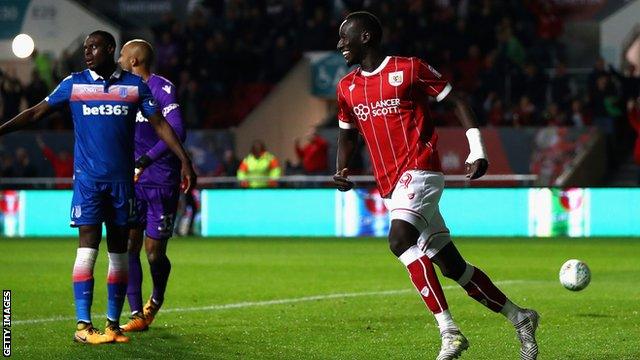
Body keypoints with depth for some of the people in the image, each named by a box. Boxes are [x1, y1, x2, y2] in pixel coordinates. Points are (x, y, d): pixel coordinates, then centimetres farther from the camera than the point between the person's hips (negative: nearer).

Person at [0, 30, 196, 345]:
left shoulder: (135, 85, 5)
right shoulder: (74, 84, 4)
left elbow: (160, 124, 8)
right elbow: (36, 113, 6)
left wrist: (184, 160, 1)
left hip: (122, 178, 2)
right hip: (88, 177, -2)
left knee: (119, 251, 5)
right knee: (88, 247, -11)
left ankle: (113, 324, 12)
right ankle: (83, 325, -13)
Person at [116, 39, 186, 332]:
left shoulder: (162, 89, -13)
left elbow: (177, 133, -24)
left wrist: (145, 160, -30)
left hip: (161, 182, -6)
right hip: (133, 180, 6)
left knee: (154, 253, 0)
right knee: (128, 245, -6)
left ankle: (157, 299, 30)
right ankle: (137, 315, -2)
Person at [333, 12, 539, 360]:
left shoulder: (408, 69, -4)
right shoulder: (347, 87, 14)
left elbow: (456, 100, 1)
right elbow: (347, 134, 27)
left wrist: (477, 148, -7)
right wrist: (341, 169, 8)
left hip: (419, 171, -7)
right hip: (390, 187, 7)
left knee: (400, 239, -30)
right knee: (452, 266, 7)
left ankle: (448, 330, -32)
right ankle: (519, 318, 21)